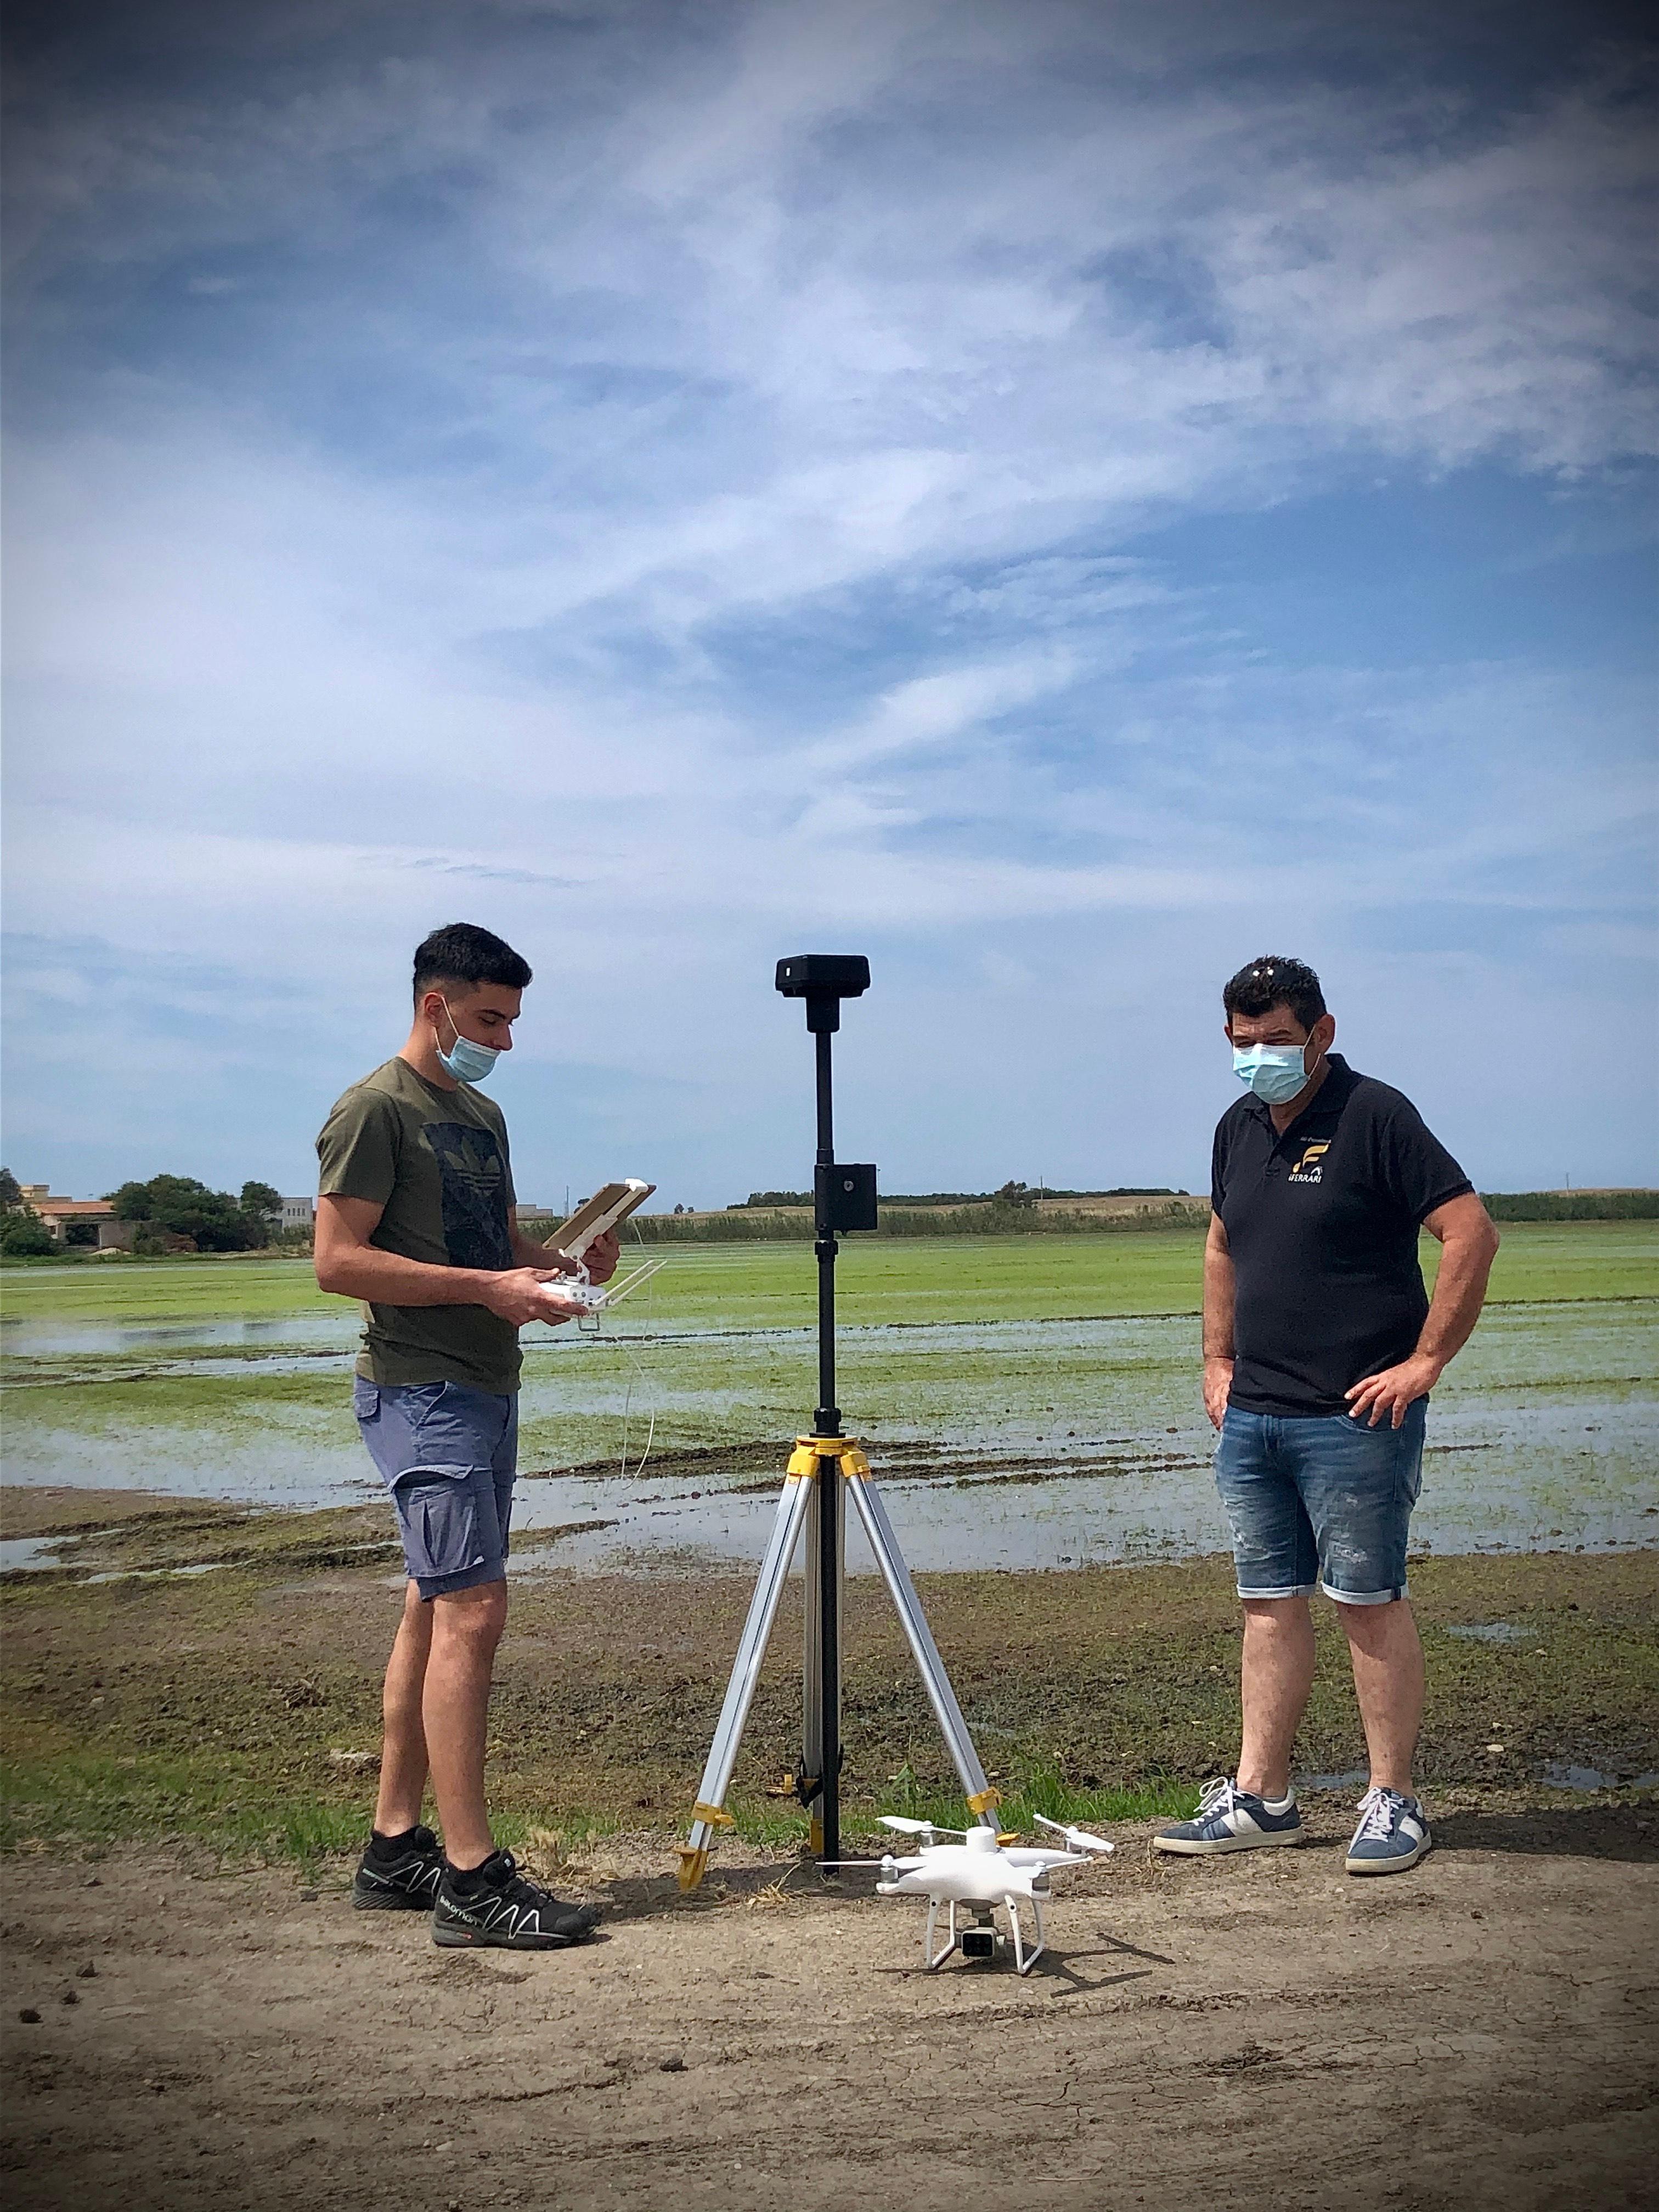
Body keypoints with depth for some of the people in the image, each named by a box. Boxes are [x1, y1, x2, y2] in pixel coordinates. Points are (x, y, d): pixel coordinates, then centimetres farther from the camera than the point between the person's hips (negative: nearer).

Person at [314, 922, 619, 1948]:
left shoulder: (483, 1114, 19)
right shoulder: (375, 1109, -8)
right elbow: (339, 1259, -14)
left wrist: (567, 1257, 4)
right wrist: (486, 1286, -19)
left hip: (488, 1386, 9)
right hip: (421, 1391, -9)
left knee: (436, 1612, 11)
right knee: (472, 1608, -14)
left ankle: (396, 1850, 19)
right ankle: (472, 1877, -11)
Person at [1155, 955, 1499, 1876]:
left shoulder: (1375, 1116, -10)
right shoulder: (1239, 1127, 12)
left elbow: (1470, 1232, -15)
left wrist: (1426, 1361, -16)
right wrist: (1218, 1360, 17)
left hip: (1354, 1418, -7)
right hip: (1252, 1416, 7)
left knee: (1368, 1601, 0)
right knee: (1269, 1603, 11)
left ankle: (1393, 1802, 12)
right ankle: (1260, 1798, 18)